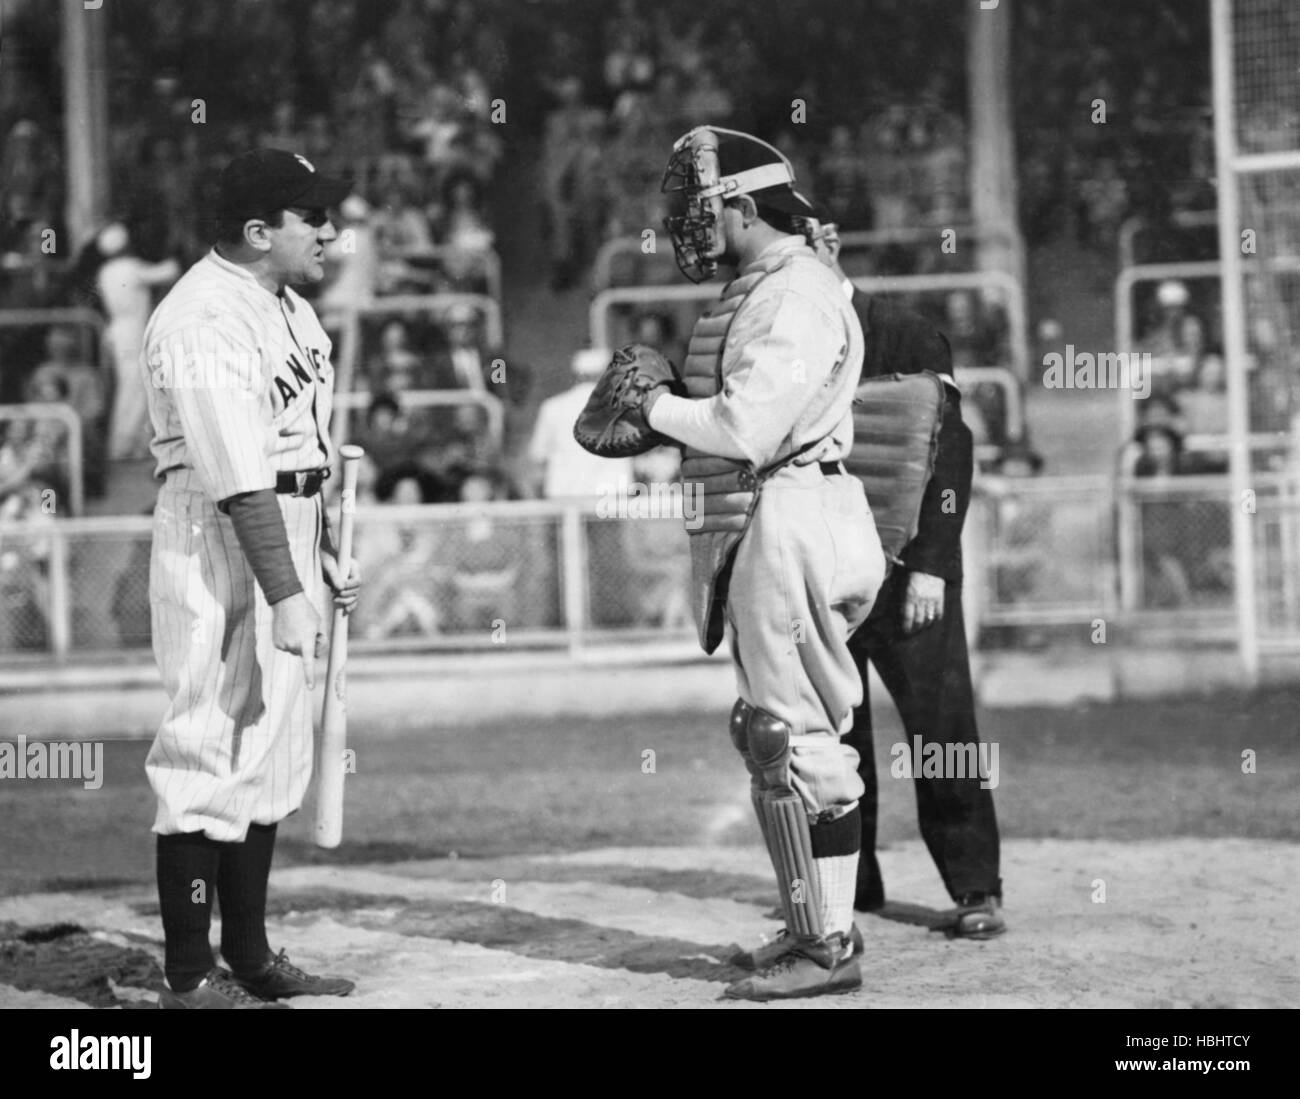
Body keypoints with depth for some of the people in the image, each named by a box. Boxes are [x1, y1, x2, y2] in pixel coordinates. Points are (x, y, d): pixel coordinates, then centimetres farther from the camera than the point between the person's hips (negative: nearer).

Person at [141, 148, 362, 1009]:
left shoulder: (289, 308, 13)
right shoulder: (206, 320, -19)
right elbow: (238, 476, -27)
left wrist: (327, 557, 21)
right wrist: (285, 597, -32)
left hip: (287, 527, 10)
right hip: (218, 541, -10)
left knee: (273, 751, 13)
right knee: (214, 748, -7)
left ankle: (250, 955, 22)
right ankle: (190, 976, -2)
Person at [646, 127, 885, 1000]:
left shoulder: (798, 299, -15)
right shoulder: (754, 292, 18)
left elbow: (745, 430, -22)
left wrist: (659, 406, -9)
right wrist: (662, 405, 4)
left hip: (792, 523, -11)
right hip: (756, 525, 11)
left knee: (798, 737, -8)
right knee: (770, 734, 15)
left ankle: (831, 945, -4)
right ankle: (811, 925, 23)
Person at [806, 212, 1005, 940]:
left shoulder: (910, 340, -2)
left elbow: (950, 456, -7)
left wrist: (930, 565, -14)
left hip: (905, 571, -4)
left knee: (941, 725, -6)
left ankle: (976, 888, -1)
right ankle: (849, 885, 12)